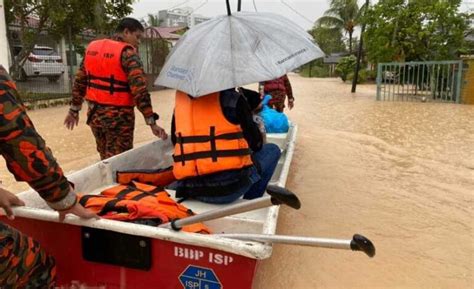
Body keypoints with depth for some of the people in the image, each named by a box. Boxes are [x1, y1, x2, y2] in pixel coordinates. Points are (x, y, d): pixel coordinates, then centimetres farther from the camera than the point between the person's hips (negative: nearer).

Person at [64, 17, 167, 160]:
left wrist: (74, 109, 21)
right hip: (118, 117, -7)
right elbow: (139, 89, -21)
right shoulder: (127, 53, -13)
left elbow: (80, 81, 13)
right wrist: (151, 122, -22)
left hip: (95, 114, 7)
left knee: (106, 159, 19)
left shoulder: (92, 47, 9)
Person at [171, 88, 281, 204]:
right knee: (272, 150, 17)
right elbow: (256, 143, 4)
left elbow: (175, 141, 21)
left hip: (189, 188, 5)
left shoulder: (181, 99, 11)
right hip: (229, 186, -5)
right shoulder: (233, 100, -1)